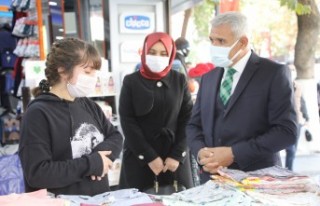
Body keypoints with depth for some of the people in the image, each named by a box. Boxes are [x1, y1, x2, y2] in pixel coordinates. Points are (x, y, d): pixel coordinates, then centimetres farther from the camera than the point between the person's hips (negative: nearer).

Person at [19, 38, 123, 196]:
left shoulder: (89, 105, 6)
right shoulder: (38, 113, -16)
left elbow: (115, 137, 8)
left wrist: (103, 154, -13)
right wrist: (91, 164, -20)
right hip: (63, 202, -6)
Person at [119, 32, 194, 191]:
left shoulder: (179, 80, 5)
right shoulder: (131, 81, 0)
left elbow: (187, 119, 1)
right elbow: (128, 123, -5)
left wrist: (177, 155, -8)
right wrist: (150, 157, -10)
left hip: (175, 159, 2)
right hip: (139, 158, -1)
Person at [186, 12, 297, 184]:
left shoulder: (274, 73, -7)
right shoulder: (208, 78, 9)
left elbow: (287, 130, -13)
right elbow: (194, 125, 12)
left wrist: (234, 154, -18)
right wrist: (200, 151, -9)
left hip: (256, 179, -4)